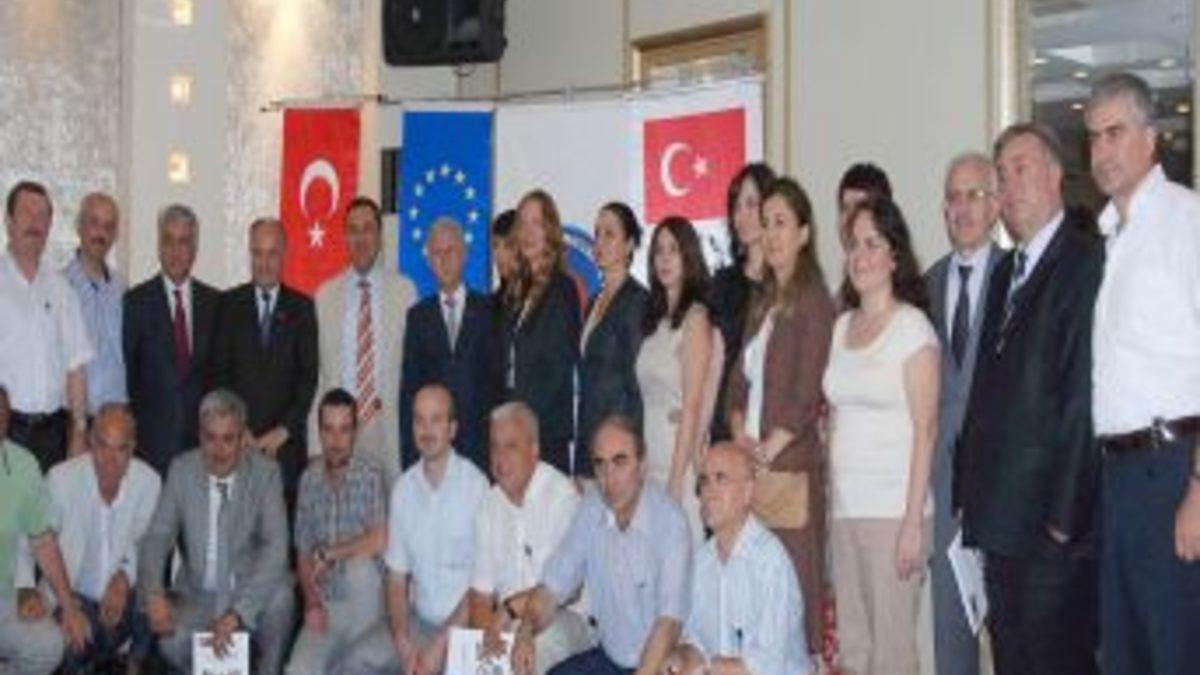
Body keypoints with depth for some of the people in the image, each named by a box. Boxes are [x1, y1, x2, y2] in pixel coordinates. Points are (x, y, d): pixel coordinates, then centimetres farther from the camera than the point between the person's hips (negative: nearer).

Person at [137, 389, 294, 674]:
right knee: (172, 642, -29)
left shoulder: (265, 472, -11)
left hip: (250, 594, -1)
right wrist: (154, 595, -24)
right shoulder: (181, 470, -3)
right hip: (196, 596, 1)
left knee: (279, 595, -33)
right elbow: (157, 536, -3)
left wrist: (237, 613, -34)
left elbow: (275, 548, -21)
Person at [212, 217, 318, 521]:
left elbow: (308, 375, 3)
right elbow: (219, 372, 5)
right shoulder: (229, 304, 8)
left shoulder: (301, 307, 7)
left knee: (285, 516, -6)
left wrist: (285, 429, -6)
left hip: (286, 440, 0)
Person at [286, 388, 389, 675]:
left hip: (364, 601, -2)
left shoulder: (371, 470, -6)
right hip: (324, 605, 2)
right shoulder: (309, 479, 6)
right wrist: (311, 603, -5)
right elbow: (303, 553, 9)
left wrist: (327, 555, -7)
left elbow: (379, 541, -14)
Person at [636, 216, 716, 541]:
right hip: (650, 461, 7)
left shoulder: (695, 317, -7)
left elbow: (692, 407, -12)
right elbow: (649, 401, 11)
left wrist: (676, 480, -15)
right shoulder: (654, 320, 14)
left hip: (681, 459, -7)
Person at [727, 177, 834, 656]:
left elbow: (807, 396, -11)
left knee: (796, 595, -4)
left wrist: (768, 449, -13)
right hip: (750, 470, 7)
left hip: (791, 469, -7)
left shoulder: (814, 301, -5)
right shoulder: (761, 300, 17)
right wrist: (739, 434, 1)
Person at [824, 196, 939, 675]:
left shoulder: (912, 326, -5)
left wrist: (913, 521, -14)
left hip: (893, 506, -6)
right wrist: (828, 496, 6)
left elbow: (925, 430, -9)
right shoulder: (842, 325, 13)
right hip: (844, 505, 6)